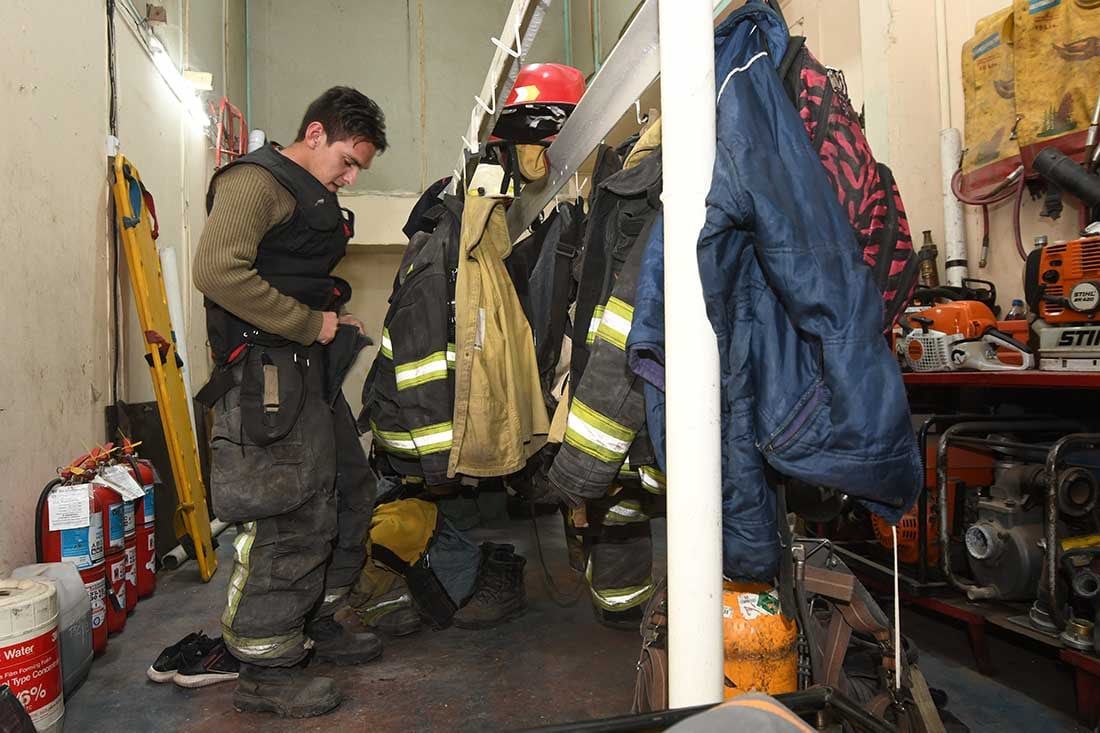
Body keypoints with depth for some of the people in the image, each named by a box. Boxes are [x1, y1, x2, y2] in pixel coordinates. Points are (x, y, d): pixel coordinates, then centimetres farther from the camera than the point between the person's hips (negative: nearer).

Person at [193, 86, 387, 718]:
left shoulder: (312, 196, 23)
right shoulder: (256, 181, -9)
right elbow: (218, 270, -25)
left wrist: (336, 322, 12)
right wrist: (311, 325, -18)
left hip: (311, 370, 11)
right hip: (269, 375, -11)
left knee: (348, 493, 15)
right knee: (289, 521, -7)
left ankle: (316, 626, 31)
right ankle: (267, 671, 9)